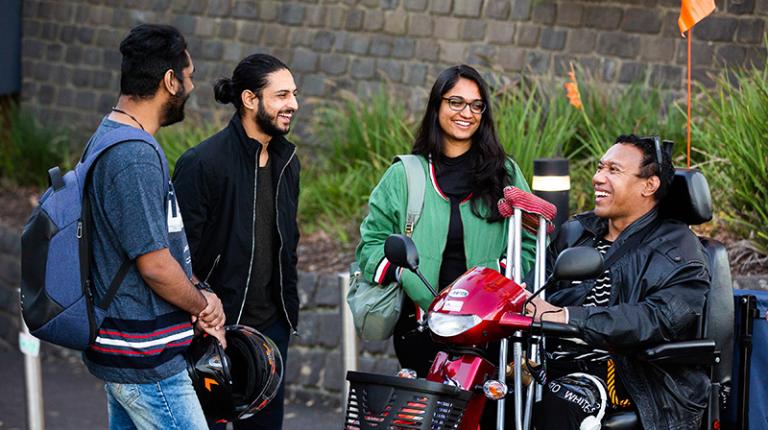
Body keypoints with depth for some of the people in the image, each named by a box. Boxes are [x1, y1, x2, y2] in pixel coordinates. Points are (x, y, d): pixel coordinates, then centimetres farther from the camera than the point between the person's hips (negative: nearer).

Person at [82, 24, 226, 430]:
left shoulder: (108, 138, 12)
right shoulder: (136, 158, -22)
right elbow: (155, 265, -22)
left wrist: (196, 301, 8)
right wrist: (201, 304, -3)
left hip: (118, 348, 10)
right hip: (146, 363, -10)